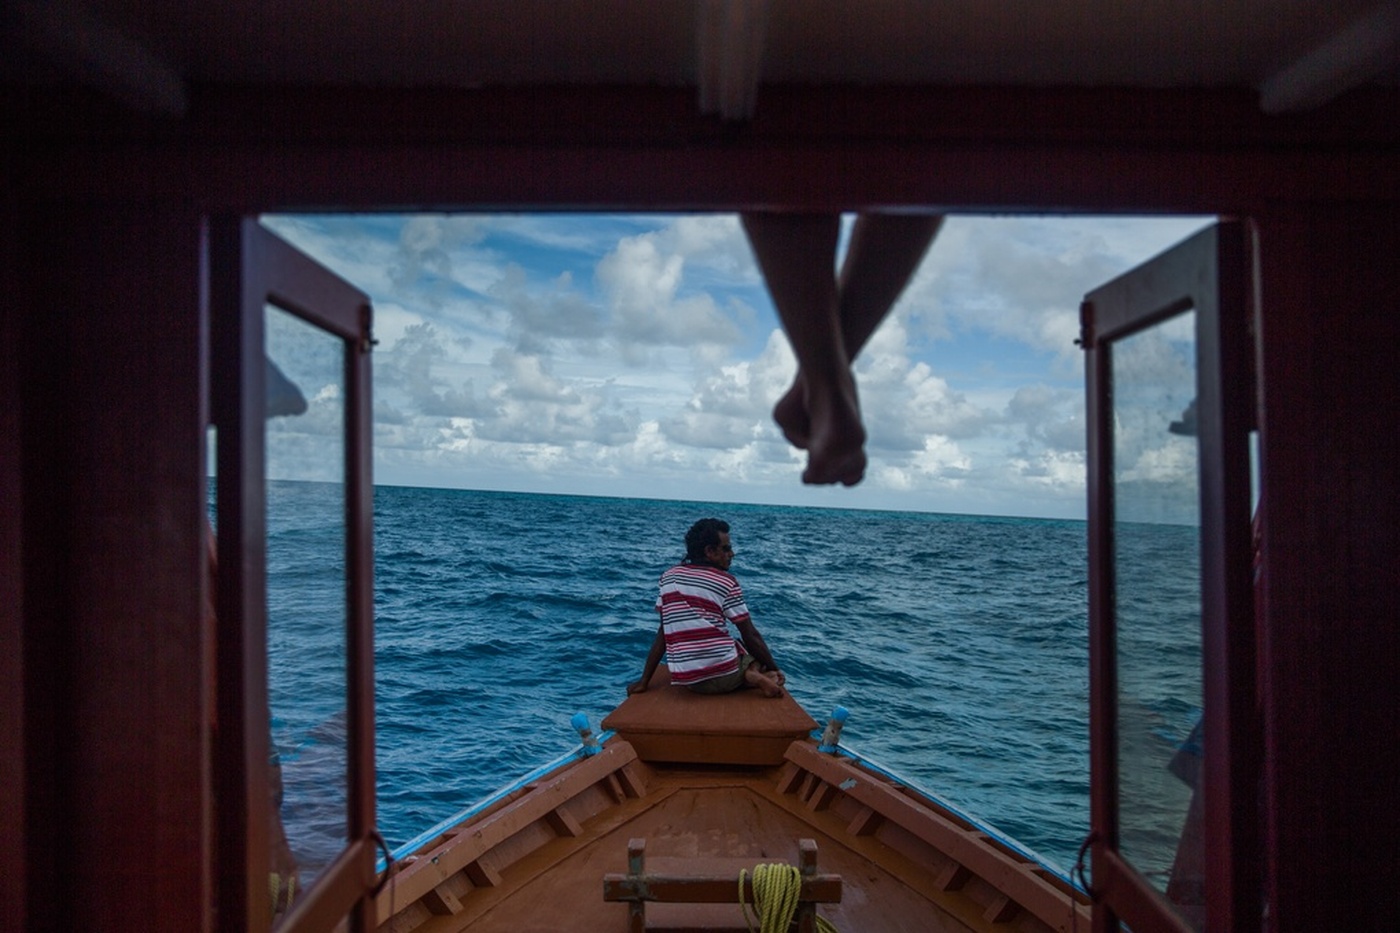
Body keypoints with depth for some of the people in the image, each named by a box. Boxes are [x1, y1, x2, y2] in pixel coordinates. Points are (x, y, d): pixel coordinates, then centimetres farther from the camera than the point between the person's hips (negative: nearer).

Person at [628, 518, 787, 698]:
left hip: (687, 679, 4)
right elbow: (750, 636, -3)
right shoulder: (726, 582, -4)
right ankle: (753, 676, -4)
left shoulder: (668, 577, 9)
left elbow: (663, 633, 7)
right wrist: (774, 669, 10)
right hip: (723, 674, -3)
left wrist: (644, 681, 10)